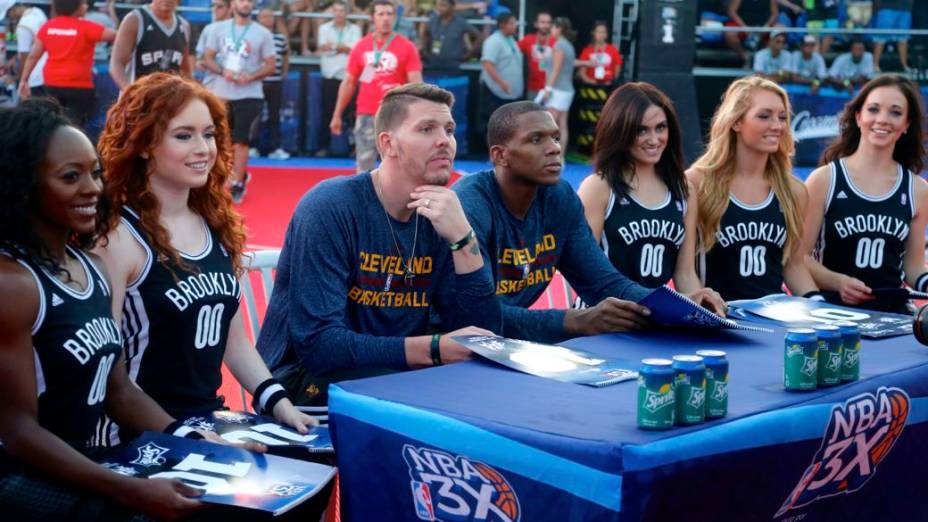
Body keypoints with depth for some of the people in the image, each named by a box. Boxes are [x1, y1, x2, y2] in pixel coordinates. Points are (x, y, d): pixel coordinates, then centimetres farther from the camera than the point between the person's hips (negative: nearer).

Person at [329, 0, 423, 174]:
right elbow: (348, 83, 12)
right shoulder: (360, 46, 6)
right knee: (364, 163, 4)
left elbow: (416, 83, -6)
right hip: (366, 115, 2)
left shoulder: (407, 47, -2)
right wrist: (337, 114, 10)